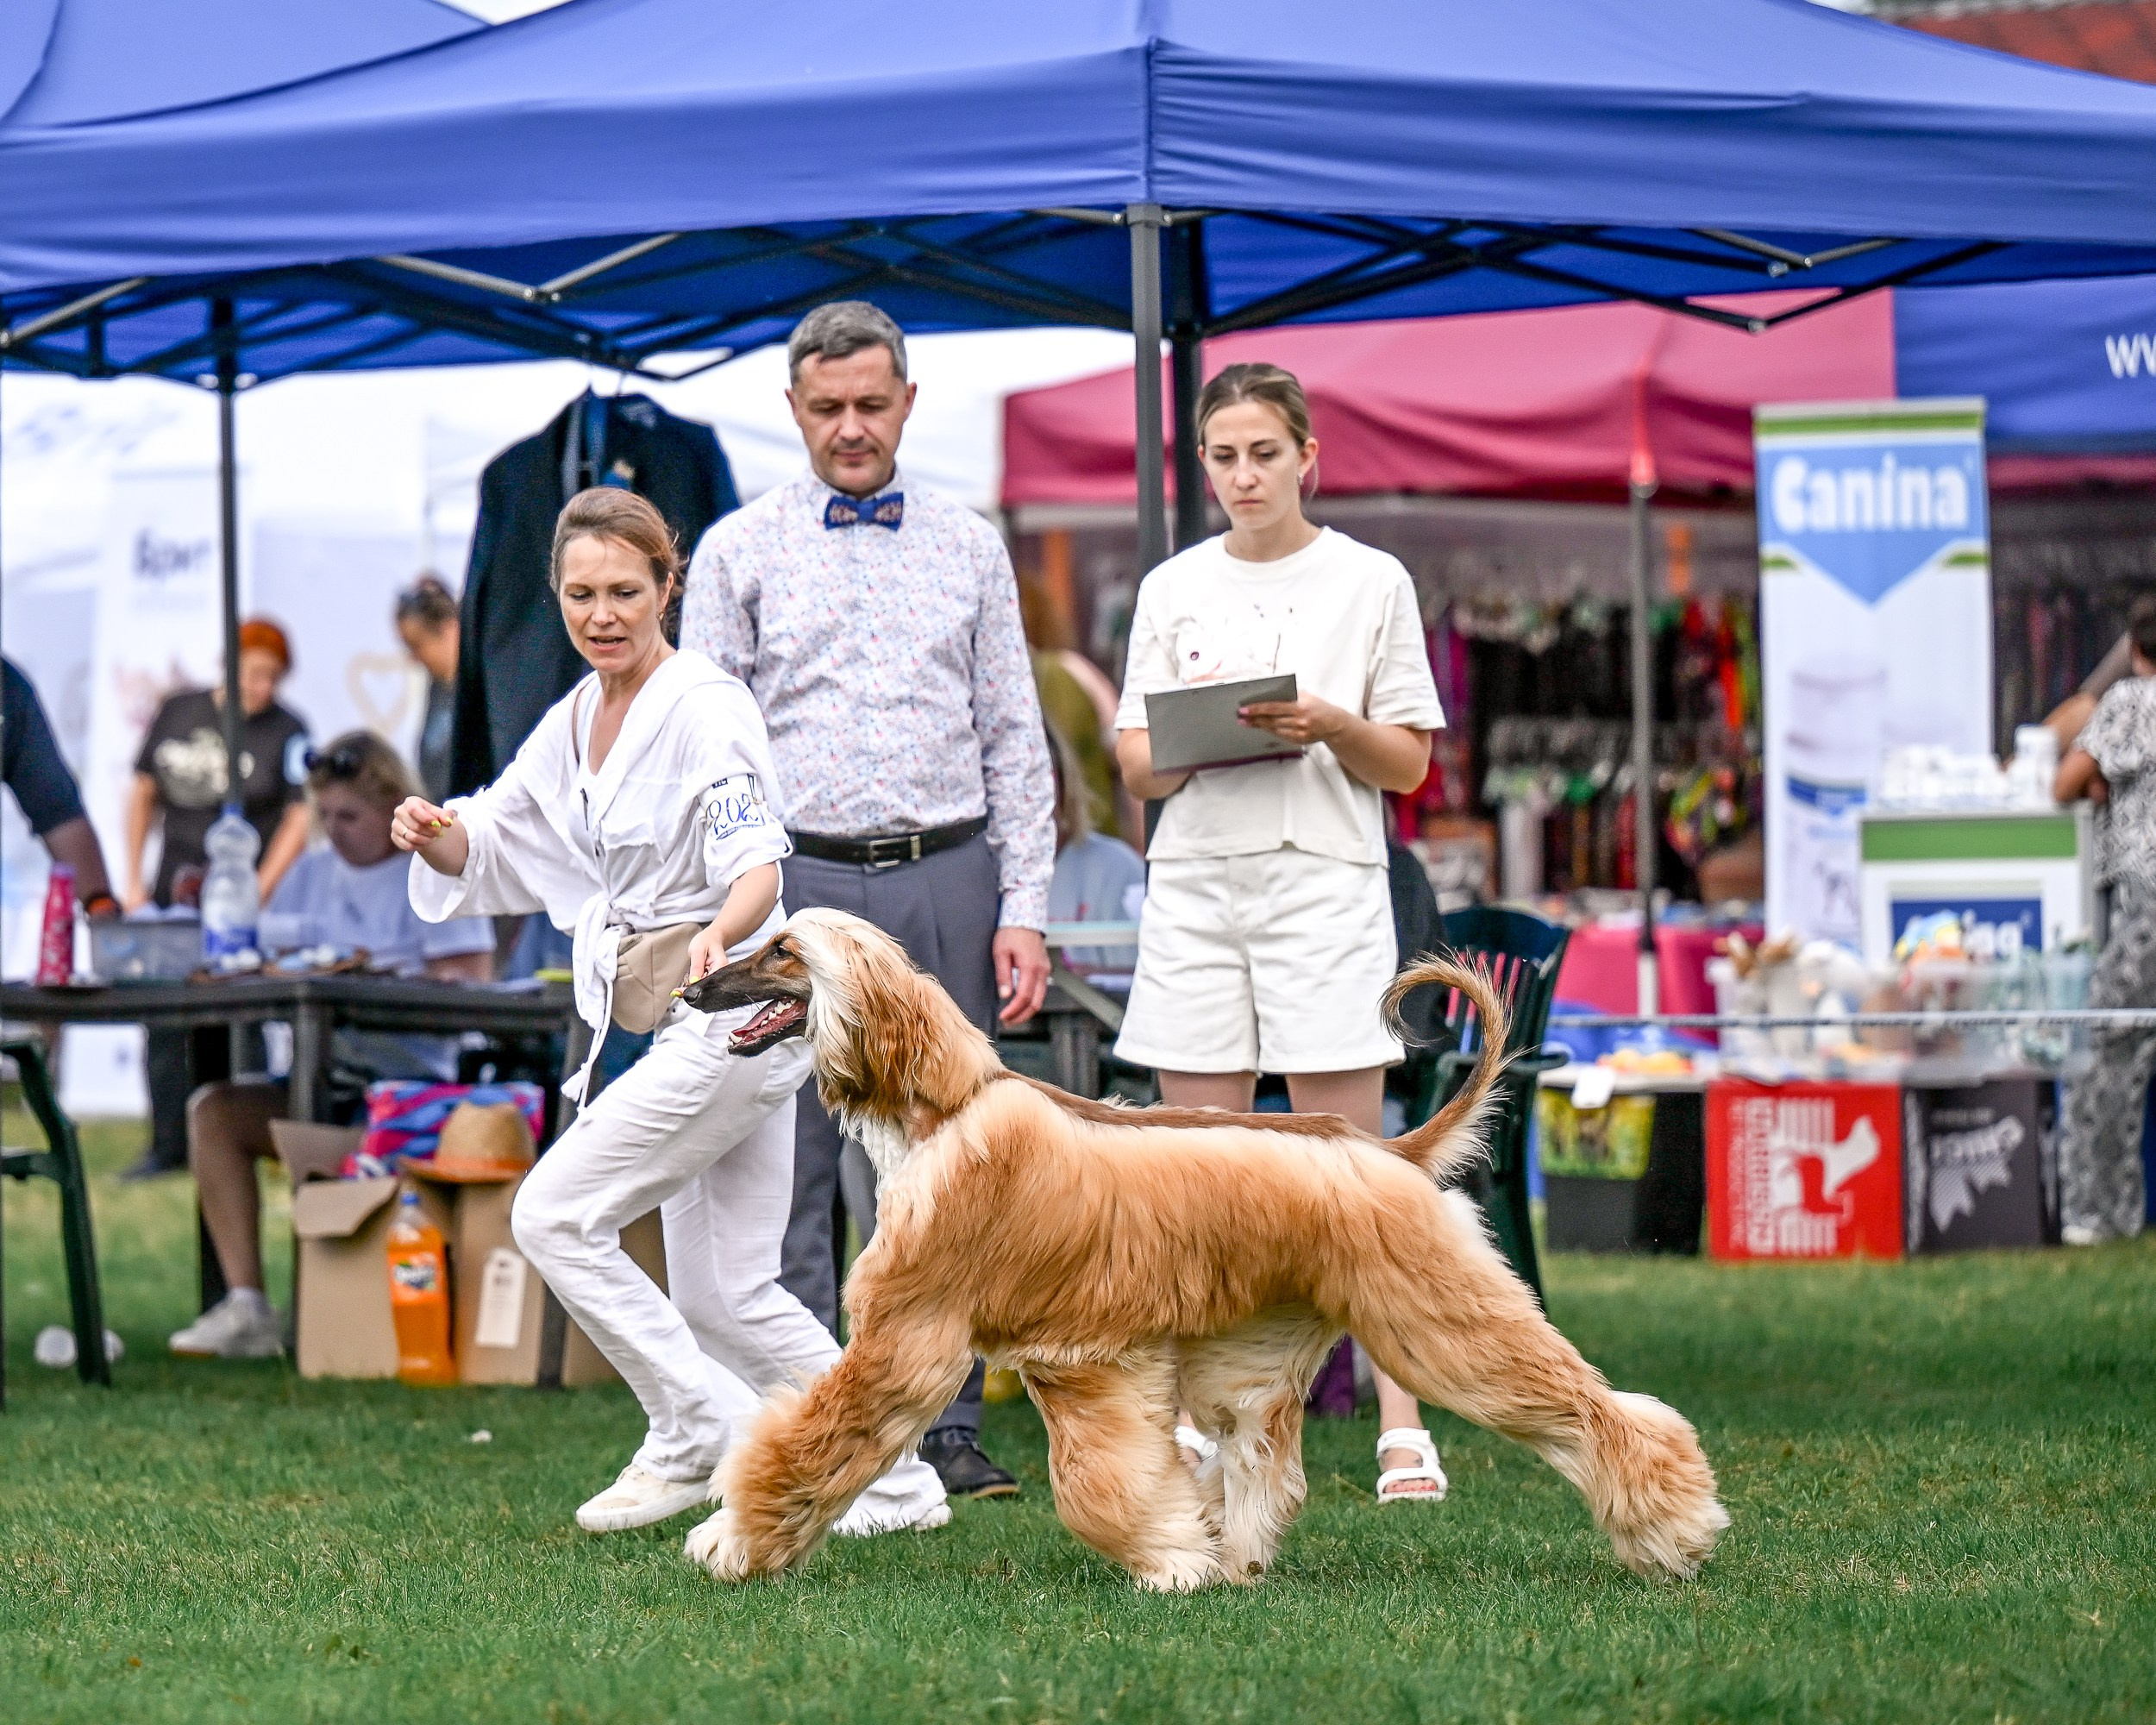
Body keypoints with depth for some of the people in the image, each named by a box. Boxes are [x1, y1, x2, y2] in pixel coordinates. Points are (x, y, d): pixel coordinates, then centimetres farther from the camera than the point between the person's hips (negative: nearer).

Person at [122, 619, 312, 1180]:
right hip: (174, 893, 3)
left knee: (225, 1025, -4)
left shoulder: (288, 732, -1)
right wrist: (132, 879, 9)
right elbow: (143, 795, 16)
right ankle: (168, 1147, -1)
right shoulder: (179, 712, 9)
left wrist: (258, 891, -14)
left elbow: (299, 819, -5)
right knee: (165, 1018, -3)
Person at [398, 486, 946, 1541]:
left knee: (554, 1215, -11)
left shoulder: (705, 710, -14)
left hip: (731, 1013, -9)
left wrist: (720, 936, -44)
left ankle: (698, 1433, -3)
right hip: (677, 1026, 9)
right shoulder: (573, 722, 10)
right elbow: (493, 847, 18)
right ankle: (893, 1484, 15)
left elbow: (758, 866, -24)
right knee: (725, 1294, 9)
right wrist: (438, 834, -4)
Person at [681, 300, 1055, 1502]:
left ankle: (948, 1432, 9)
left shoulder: (971, 548, 11)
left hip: (948, 879, 2)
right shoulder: (740, 552, 6)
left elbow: (1016, 740, 11)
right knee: (790, 1174, -2)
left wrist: (1024, 909, 2)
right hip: (798, 879, -1)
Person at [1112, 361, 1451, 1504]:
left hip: (1327, 880, -2)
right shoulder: (1173, 590, 11)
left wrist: (1331, 726, -13)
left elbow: (1410, 765, 5)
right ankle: (1197, 1424, 7)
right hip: (1197, 883, 3)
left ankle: (1401, 1426, -4)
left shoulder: (1370, 583, 5)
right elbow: (1136, 767, 10)